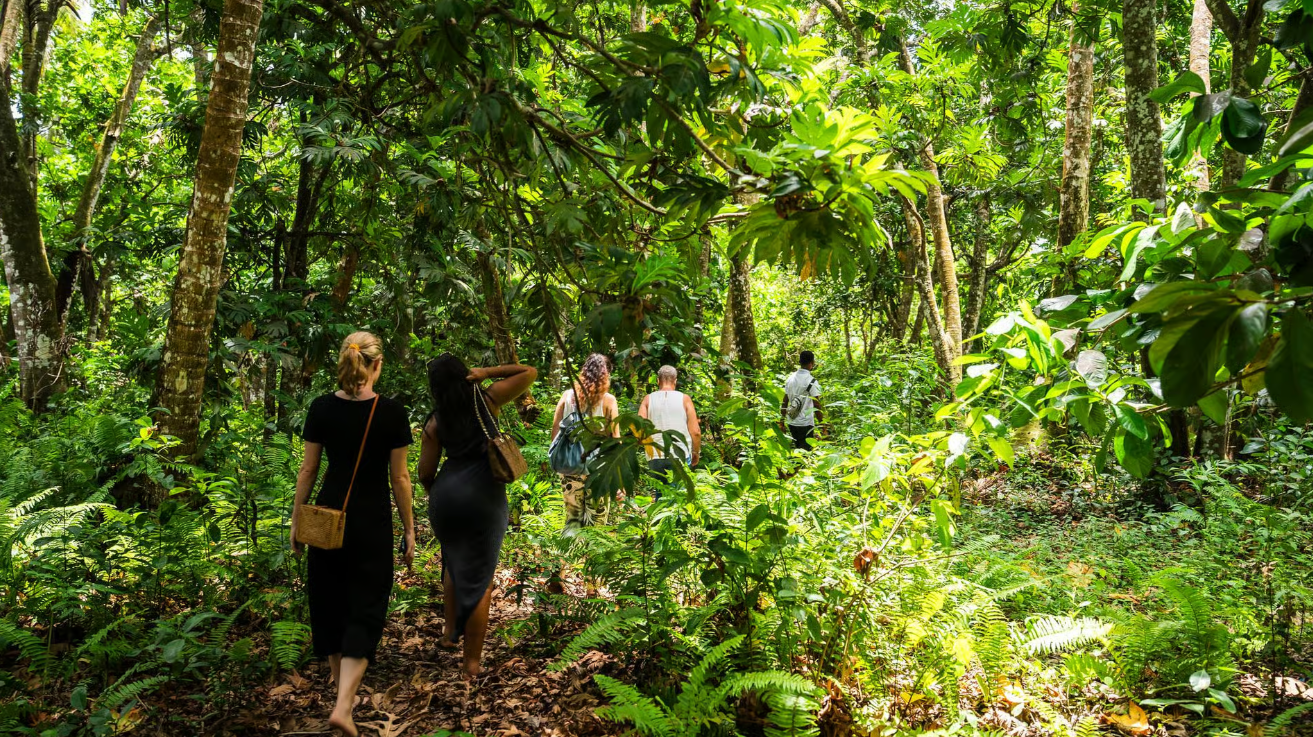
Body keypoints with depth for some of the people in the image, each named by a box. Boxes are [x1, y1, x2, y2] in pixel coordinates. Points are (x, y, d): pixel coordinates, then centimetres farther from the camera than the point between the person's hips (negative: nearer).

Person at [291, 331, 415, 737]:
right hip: (371, 524, -3)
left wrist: (296, 521, 12)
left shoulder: (321, 408, -4)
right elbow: (399, 478, -7)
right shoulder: (392, 412, -12)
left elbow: (308, 470, 1)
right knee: (365, 609, 3)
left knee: (329, 602, 18)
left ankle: (343, 685, 34)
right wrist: (409, 529, 2)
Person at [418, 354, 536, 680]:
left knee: (454, 562, 29)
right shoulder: (488, 399, -2)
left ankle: (449, 632, 35)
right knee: (480, 577, 6)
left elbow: (425, 472, 4)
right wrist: (486, 372, 2)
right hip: (484, 496, -2)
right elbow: (529, 373, 4)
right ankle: (472, 660, 11)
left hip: (446, 494, 3)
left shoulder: (434, 423, 2)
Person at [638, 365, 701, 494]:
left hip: (655, 456, 2)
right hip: (680, 455, -2)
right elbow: (695, 431, -2)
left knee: (660, 492, 14)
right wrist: (696, 452, 12)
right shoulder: (684, 399, 1)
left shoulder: (648, 399, 4)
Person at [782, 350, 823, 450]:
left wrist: (782, 419, 17)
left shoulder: (790, 378, 6)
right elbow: (816, 405, -15)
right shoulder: (811, 381, -13)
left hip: (791, 423, 6)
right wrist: (822, 423, -9)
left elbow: (785, 402, 9)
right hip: (805, 423, -6)